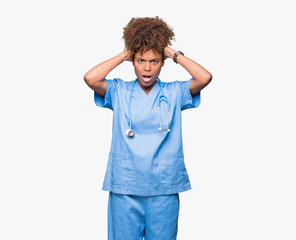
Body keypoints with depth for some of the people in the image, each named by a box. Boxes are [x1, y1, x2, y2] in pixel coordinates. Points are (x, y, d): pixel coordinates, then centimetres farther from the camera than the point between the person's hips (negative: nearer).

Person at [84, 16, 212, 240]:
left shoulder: (174, 92, 4)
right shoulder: (119, 91, 4)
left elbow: (205, 77, -10)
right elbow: (90, 78, -12)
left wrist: (174, 53, 0)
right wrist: (122, 56, -2)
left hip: (164, 189, 1)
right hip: (124, 188, 0)